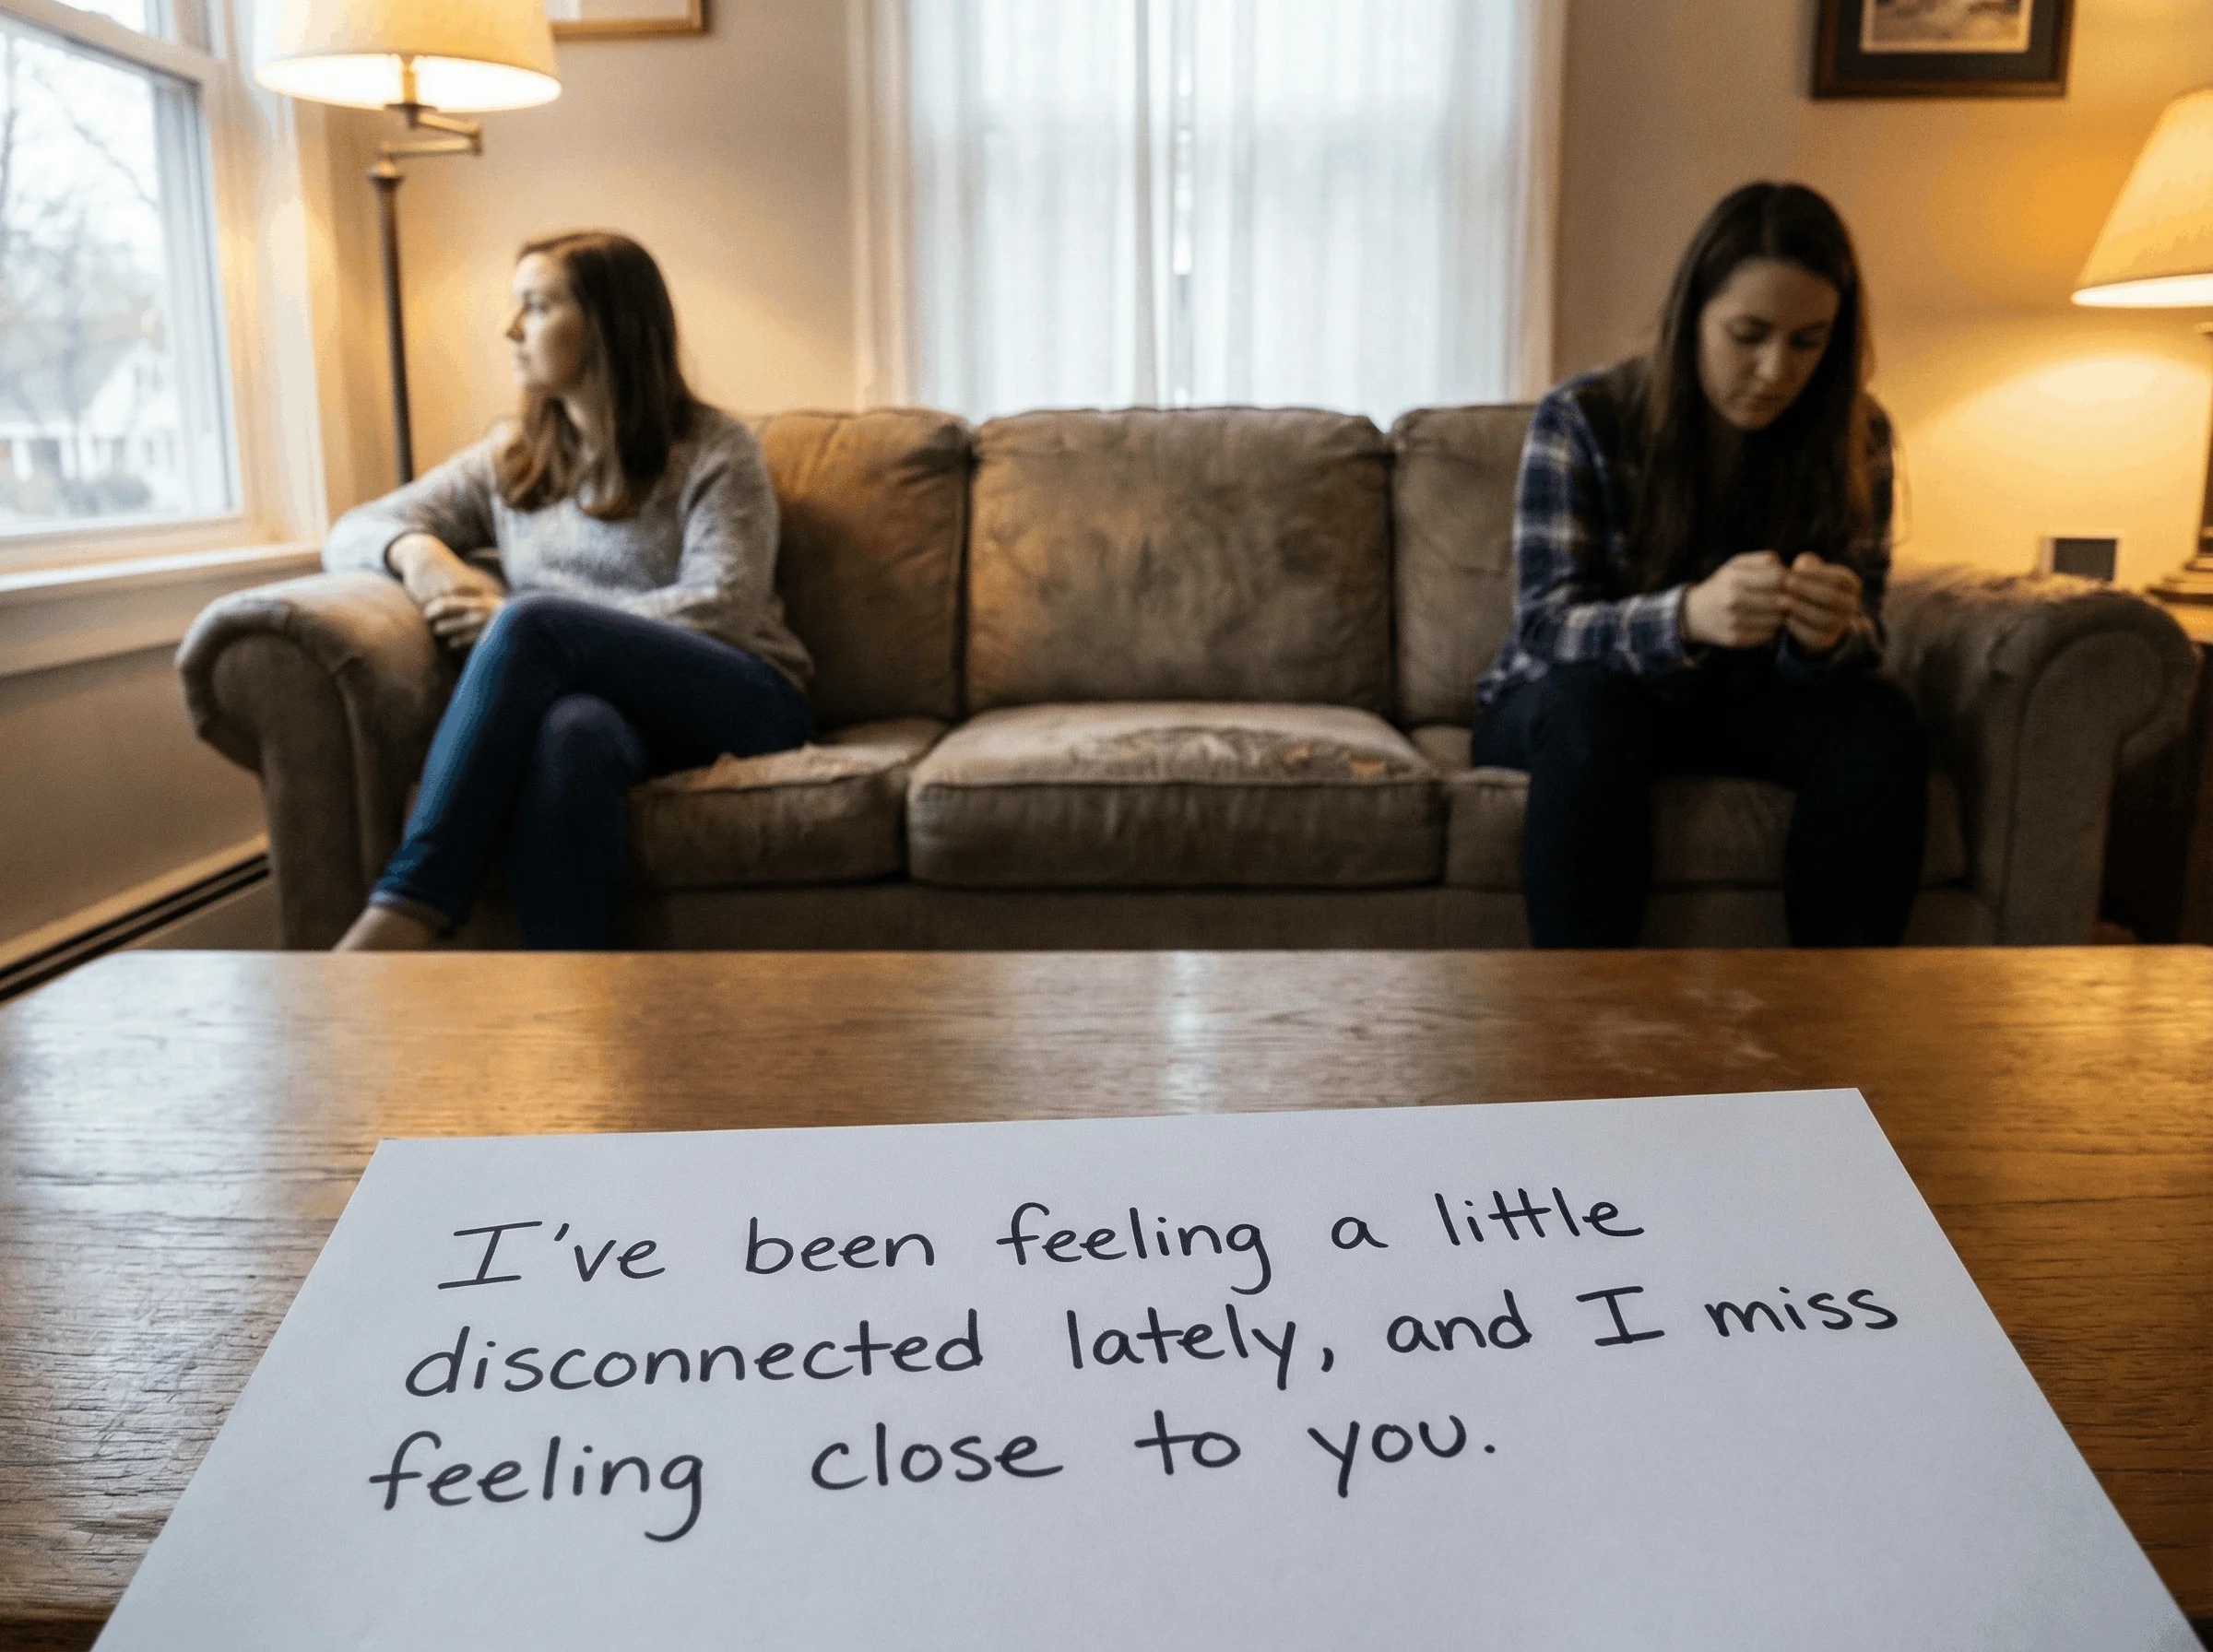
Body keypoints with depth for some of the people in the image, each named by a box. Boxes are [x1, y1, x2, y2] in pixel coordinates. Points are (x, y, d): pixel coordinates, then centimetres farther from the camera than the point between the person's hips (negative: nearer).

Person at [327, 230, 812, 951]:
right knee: (570, 732, -37)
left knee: (533, 623, -30)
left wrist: (525, 623, -12)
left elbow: (723, 608, -7)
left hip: (742, 702, -3)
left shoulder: (714, 450, 7)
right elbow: (351, 532, 23)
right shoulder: (510, 458, 23)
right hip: (610, 705, 3)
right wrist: (415, 550, -4)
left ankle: (406, 915, -37)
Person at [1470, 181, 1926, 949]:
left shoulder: (1855, 435, -5)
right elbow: (1543, 629, -23)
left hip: (1735, 710, 3)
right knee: (1591, 707, -36)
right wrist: (1687, 616, -44)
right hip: (1562, 707, -3)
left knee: (1881, 725, -25)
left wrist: (1829, 636, -34)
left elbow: (1863, 639, -7)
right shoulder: (1581, 419, -15)